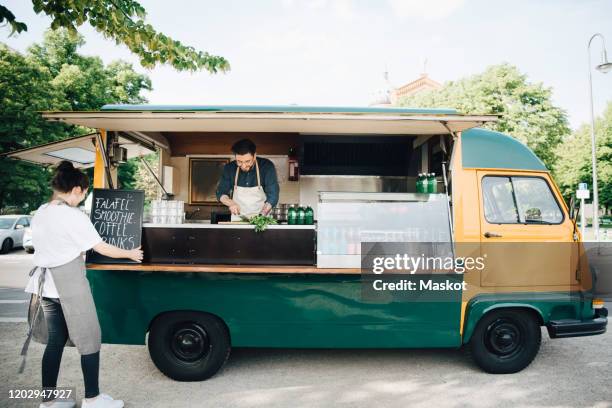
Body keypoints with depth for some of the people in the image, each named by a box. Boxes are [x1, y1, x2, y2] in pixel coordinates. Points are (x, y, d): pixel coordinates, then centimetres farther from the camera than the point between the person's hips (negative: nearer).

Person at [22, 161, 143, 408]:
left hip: (47, 282, 8)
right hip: (70, 283, -8)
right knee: (89, 339, 3)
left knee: (55, 341, 14)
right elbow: (102, 249, -13)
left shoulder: (39, 214, 8)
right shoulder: (74, 216, -17)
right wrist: (131, 254, 0)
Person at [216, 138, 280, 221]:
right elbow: (221, 193, 6)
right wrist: (231, 203, -14)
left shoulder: (267, 167, -11)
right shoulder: (229, 168, -4)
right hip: (237, 219, 1)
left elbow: (272, 196, -13)